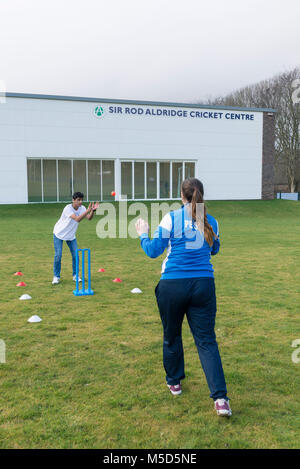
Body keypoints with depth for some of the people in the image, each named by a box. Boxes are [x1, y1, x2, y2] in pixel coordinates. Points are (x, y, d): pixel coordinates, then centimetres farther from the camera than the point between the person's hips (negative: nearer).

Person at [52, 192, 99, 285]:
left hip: (71, 235, 5)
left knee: (75, 255, -2)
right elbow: (77, 219, -39)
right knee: (58, 255, -9)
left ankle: (75, 275, 11)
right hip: (59, 233, -5)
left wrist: (93, 210, -40)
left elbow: (89, 218, -23)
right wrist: (88, 210, -45)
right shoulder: (68, 208, -27)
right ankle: (56, 276, 5)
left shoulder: (82, 208, -9)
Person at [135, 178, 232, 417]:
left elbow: (153, 251, -1)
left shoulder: (171, 218, -6)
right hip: (204, 285, 3)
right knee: (206, 340, 5)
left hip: (173, 285, -2)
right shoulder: (211, 222, 5)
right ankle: (220, 397, -2)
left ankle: (174, 382, 35)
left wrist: (143, 234, 16)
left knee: (172, 336, 18)